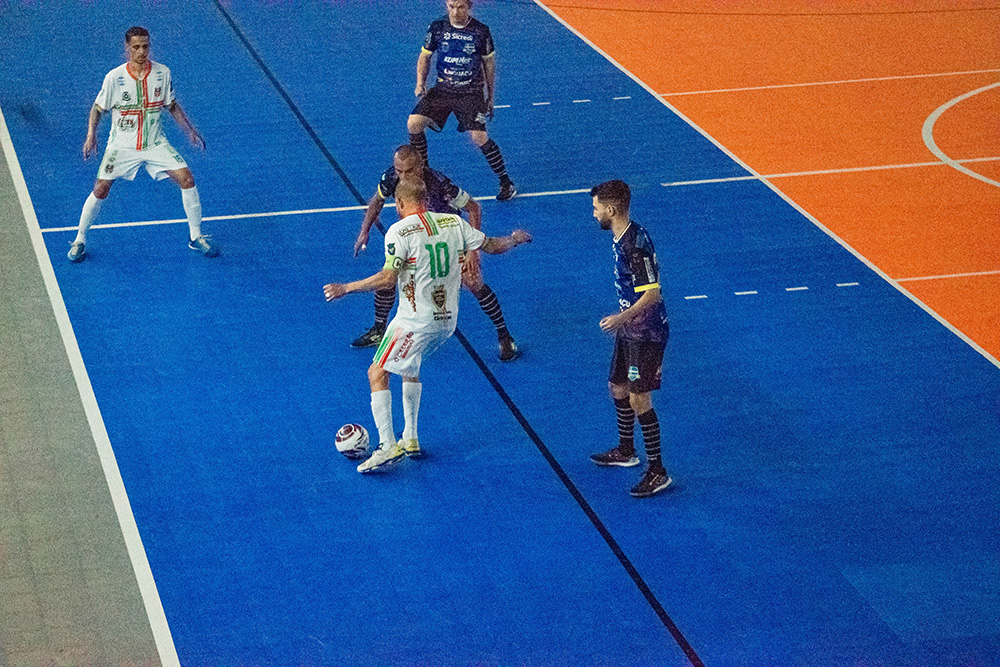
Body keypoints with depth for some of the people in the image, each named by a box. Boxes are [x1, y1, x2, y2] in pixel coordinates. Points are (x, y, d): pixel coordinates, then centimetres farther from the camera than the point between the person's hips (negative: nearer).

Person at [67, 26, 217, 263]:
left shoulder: (162, 73, -7)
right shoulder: (114, 77, -14)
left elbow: (172, 105, 9)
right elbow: (98, 108, -2)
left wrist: (190, 131, 4)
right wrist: (91, 134, -17)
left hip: (155, 144, 2)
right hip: (122, 146, -2)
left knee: (186, 179, -9)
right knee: (100, 190, -7)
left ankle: (196, 237, 7)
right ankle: (79, 241, 14)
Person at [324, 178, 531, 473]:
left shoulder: (399, 231, -13)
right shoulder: (453, 222, 4)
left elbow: (387, 278, -19)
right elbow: (493, 246, 12)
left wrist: (345, 288, -9)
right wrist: (516, 239, 34)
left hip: (415, 321, -7)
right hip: (448, 319, 7)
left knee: (377, 374, 1)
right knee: (410, 366, 28)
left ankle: (388, 446, -9)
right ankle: (410, 439, 28)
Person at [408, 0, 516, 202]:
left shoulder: (481, 31, -6)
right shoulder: (437, 27, -3)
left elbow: (489, 62, 6)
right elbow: (425, 56, 10)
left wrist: (490, 96, 9)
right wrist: (420, 83, -6)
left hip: (471, 92, -2)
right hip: (442, 90, 3)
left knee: (479, 137, -15)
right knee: (413, 123, -13)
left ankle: (506, 183, 3)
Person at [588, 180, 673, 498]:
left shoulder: (636, 245, -25)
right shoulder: (620, 238, 6)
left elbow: (651, 294, -27)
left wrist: (622, 318, -35)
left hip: (645, 334, -10)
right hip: (629, 330, 10)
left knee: (639, 399, -8)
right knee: (617, 389, 21)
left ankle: (657, 472, -2)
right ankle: (626, 451, 41)